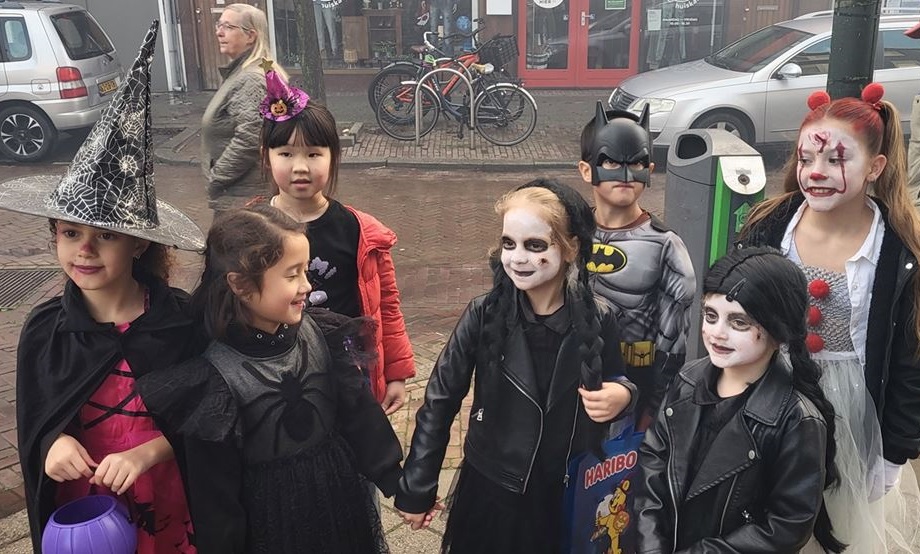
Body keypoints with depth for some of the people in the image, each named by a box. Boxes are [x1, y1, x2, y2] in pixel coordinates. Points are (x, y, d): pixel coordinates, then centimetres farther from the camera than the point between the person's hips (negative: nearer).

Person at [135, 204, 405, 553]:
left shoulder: (321, 335, -9)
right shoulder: (216, 376, -20)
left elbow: (358, 414, -1)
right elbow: (214, 488, -13)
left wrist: (397, 482, 3)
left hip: (342, 503, 4)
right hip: (273, 523, -4)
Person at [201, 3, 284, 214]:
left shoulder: (253, 80, -18)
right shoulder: (241, 72, 16)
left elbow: (248, 140, -26)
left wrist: (215, 179, -16)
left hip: (240, 198, -11)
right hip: (240, 192, 11)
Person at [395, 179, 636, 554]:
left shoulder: (597, 320, -12)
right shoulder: (484, 315, -14)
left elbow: (616, 386, 5)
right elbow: (440, 401, -7)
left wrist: (623, 395, -19)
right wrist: (417, 489, -4)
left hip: (569, 495, 1)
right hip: (491, 490, 0)